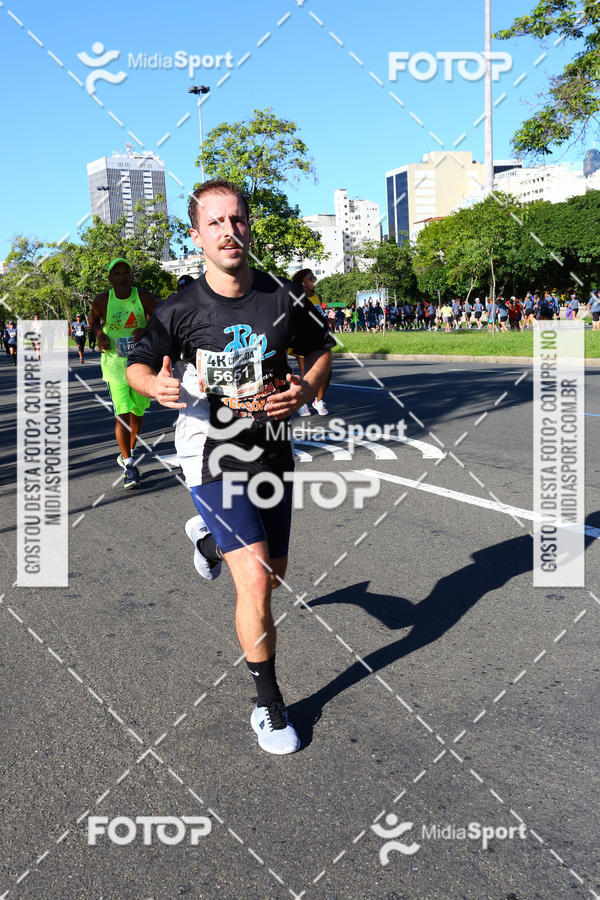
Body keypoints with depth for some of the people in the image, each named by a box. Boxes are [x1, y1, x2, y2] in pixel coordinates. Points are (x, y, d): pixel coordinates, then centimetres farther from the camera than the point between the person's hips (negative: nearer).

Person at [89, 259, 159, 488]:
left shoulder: (144, 298, -6)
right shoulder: (102, 300, -4)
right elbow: (93, 319, 16)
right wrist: (99, 334, -4)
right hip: (114, 363, -2)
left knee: (137, 413, 13)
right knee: (122, 414, -13)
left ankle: (128, 454, 36)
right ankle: (129, 466, -9)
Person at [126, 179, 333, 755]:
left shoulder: (283, 298, -5)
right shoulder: (181, 310, -11)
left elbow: (321, 349, 10)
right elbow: (137, 363, 1)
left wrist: (305, 392, -11)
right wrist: (158, 386, -23)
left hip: (272, 454, 4)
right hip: (213, 458, -4)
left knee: (274, 572, 18)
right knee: (254, 579, -14)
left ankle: (207, 536, 51)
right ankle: (268, 705, 6)